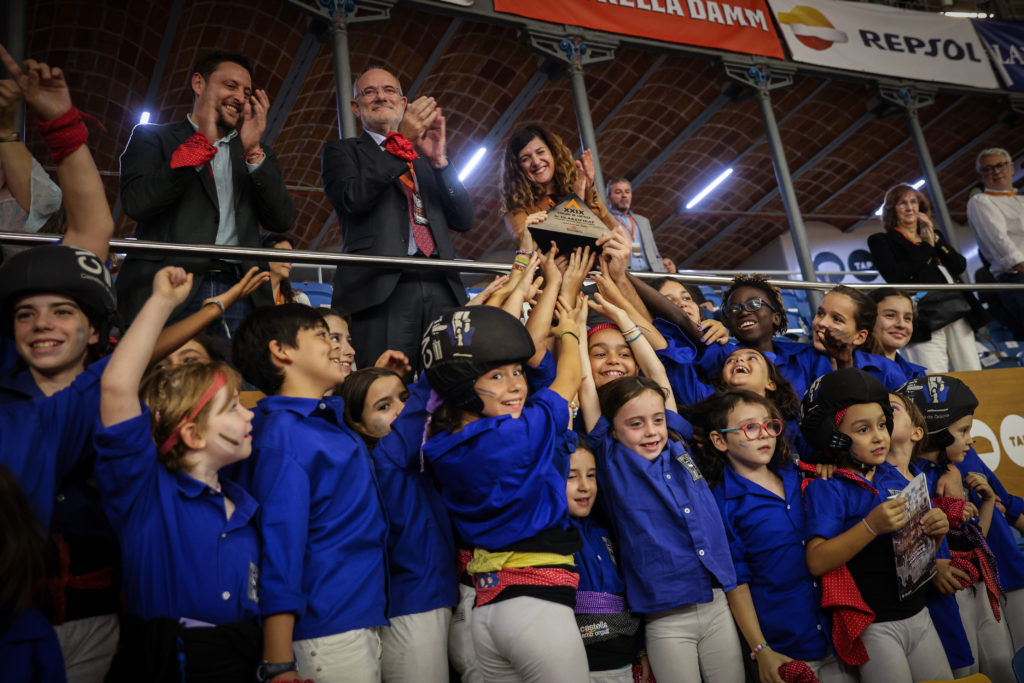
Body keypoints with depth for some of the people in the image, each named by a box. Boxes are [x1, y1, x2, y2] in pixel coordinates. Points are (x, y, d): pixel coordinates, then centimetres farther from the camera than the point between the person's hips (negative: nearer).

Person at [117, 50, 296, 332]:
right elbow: (136, 203, -4)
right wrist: (202, 142, -5)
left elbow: (283, 221, 9)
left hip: (239, 294, 2)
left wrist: (253, 150, 0)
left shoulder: (255, 154, 22)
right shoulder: (152, 137, 14)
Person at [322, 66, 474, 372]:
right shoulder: (342, 151, 17)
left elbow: (464, 220, 15)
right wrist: (403, 141, -7)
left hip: (442, 289, 3)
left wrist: (438, 159, 2)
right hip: (382, 289, -3)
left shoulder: (426, 156, 26)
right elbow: (352, 198, -5)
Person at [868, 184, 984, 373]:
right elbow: (894, 275, -10)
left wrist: (934, 239, 2)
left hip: (957, 309, 6)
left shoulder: (933, 234, 24)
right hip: (925, 317, -6)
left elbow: (960, 265, 12)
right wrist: (928, 247, -1)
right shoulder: (881, 241, 7)